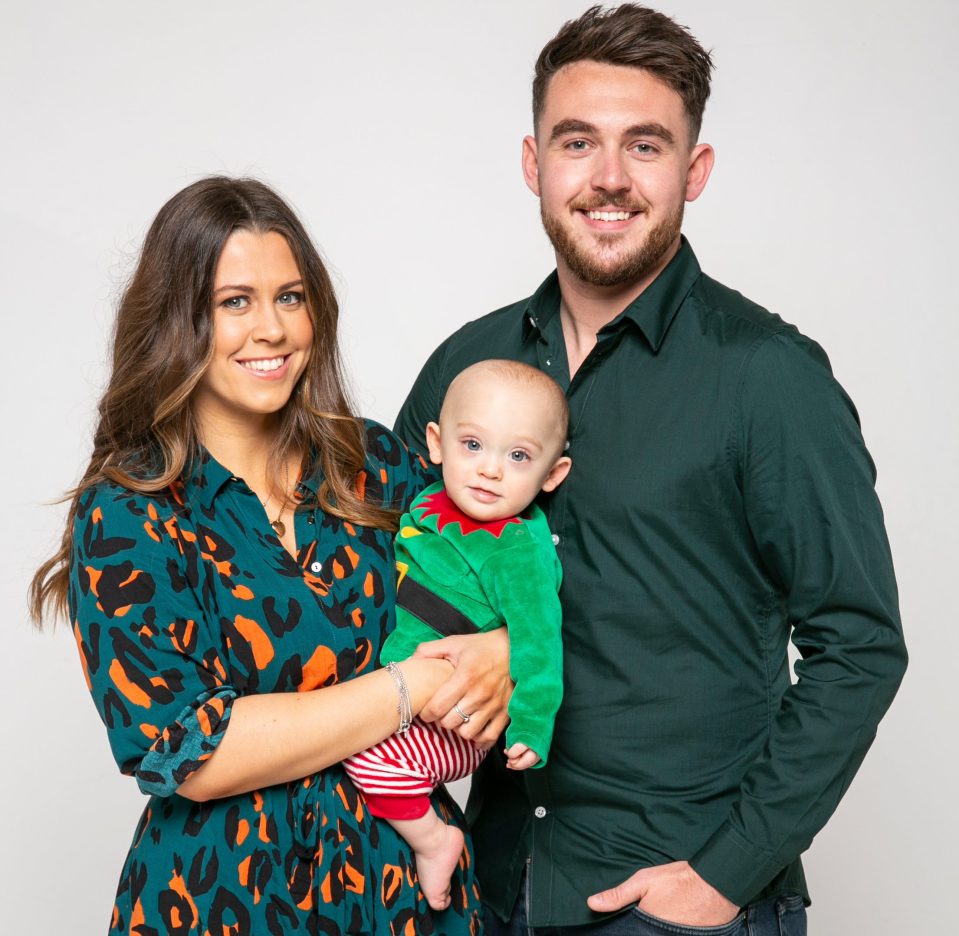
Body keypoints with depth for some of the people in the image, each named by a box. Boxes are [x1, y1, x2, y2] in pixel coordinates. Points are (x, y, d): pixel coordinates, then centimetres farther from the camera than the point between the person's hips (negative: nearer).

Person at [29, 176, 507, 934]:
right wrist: (414, 688, -19)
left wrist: (496, 660, -16)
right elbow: (186, 751, -19)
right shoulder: (126, 512, -12)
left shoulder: (376, 464, -1)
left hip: (407, 875, 4)